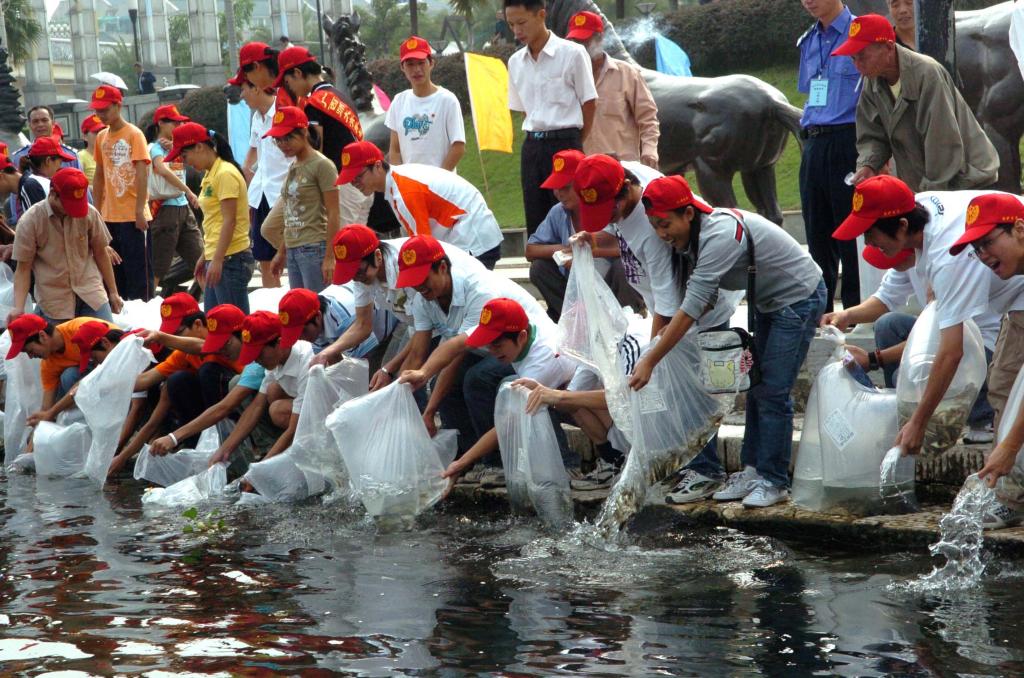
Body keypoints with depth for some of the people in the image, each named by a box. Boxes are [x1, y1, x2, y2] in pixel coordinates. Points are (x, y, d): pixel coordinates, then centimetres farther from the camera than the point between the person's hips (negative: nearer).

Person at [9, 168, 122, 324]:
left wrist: (113, 292, 14)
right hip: (54, 303, -2)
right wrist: (18, 308, -16)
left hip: (91, 294, 2)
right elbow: (23, 268, -4)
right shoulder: (30, 222, -8)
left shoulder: (89, 213, -2)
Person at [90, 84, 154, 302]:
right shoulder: (101, 137, 11)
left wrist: (140, 210, -18)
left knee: (138, 268, -3)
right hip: (110, 216, 6)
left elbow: (142, 173, -12)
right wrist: (96, 210, 14)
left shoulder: (134, 134, -6)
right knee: (114, 269, 10)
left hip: (133, 216, -6)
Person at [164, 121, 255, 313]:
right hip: (216, 258, 10)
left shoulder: (225, 174, -13)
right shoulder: (211, 175, 16)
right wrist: (205, 256, 21)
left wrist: (217, 260, -21)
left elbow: (229, 220, -18)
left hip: (230, 259, -10)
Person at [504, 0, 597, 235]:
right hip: (532, 147, 5)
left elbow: (589, 104, -2)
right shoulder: (516, 62, 9)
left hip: (564, 144, -5)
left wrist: (573, 146, 4)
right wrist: (536, 139, 11)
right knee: (535, 222, 6)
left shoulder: (571, 53, -7)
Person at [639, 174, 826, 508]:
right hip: (767, 302, 10)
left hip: (798, 298, -10)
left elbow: (692, 309, -35)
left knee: (773, 390, -10)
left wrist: (650, 360, -35)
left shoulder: (719, 236, -33)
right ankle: (753, 470, 12)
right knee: (756, 386, 8)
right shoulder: (694, 236, -3)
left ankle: (773, 481, -4)